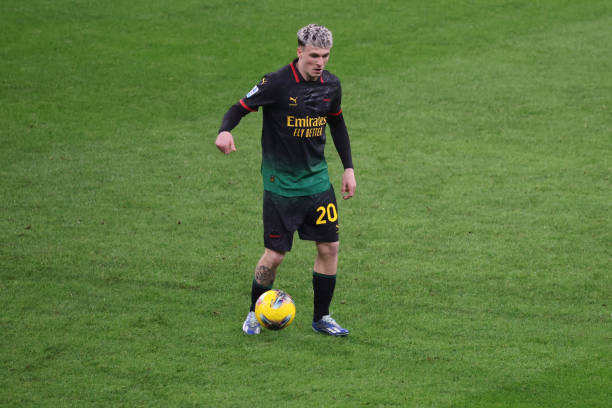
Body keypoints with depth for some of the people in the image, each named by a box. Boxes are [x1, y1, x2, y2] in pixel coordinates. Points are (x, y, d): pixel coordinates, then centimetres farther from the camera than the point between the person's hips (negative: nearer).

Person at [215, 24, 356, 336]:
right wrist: (225, 131, -35)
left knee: (329, 247, 3)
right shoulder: (277, 84, -16)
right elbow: (240, 108, -13)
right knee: (275, 255, -3)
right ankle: (255, 313, 21)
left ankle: (321, 317, 19)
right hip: (281, 184, -5)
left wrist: (348, 167, 17)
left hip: (317, 179, 5)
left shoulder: (331, 85, 1)